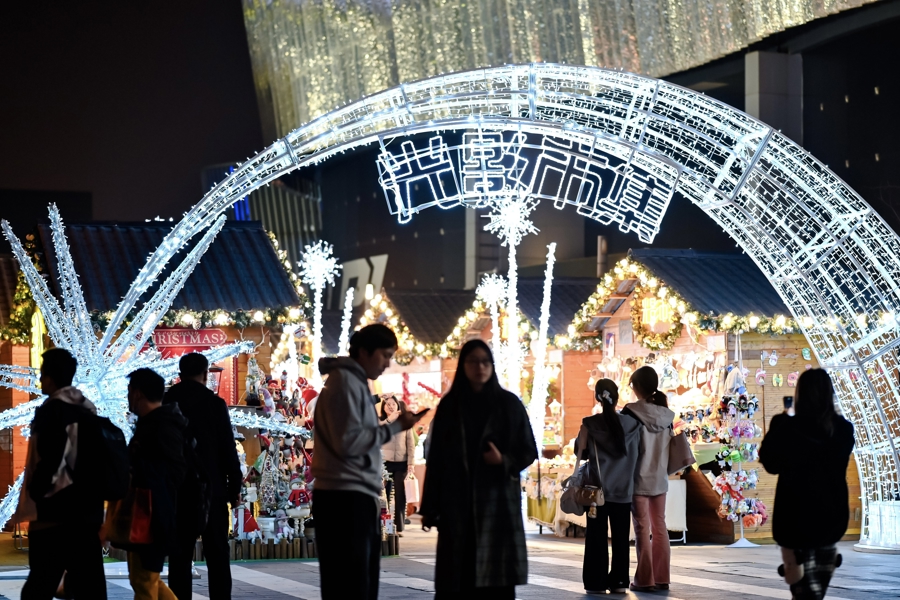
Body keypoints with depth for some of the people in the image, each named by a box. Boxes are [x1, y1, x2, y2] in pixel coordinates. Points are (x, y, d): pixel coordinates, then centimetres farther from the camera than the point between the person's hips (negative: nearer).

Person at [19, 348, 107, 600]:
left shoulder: (51, 410, -12)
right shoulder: (88, 410, 10)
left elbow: (50, 460, -18)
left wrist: (35, 493, -5)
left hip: (55, 509, -7)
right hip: (88, 507, 7)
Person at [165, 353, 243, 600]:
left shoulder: (166, 403, 4)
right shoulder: (214, 403, -5)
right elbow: (228, 448, -6)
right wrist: (234, 487, 1)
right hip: (211, 488, -3)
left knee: (179, 554, 4)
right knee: (217, 554, 1)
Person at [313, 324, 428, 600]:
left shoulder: (358, 383, 20)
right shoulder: (344, 381, -8)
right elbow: (348, 441, -17)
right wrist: (395, 427, -11)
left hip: (361, 498, 10)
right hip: (345, 499, -10)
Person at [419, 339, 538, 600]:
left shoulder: (508, 404, 4)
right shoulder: (449, 406, 6)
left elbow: (529, 451, 7)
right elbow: (436, 459, 5)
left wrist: (505, 461, -14)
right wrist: (429, 508, 2)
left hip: (498, 501, -1)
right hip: (457, 503, 1)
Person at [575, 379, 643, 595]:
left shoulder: (590, 424, -8)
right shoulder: (632, 423, -2)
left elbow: (580, 451, 0)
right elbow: (638, 454, 4)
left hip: (597, 487, -2)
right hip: (623, 488, 2)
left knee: (597, 536, 3)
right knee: (620, 536, 8)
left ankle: (596, 582, 2)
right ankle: (619, 581, 8)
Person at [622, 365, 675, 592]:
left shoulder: (631, 412, -12)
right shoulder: (665, 413, 3)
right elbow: (669, 443, 9)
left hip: (639, 478, -5)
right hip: (660, 478, 5)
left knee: (642, 528, -1)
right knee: (659, 527, 11)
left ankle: (645, 579, 0)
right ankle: (661, 577, 13)